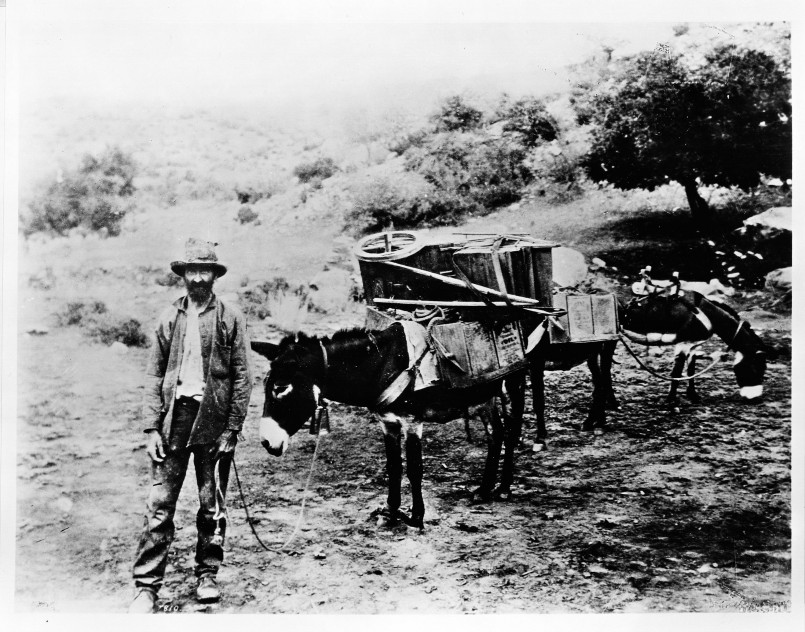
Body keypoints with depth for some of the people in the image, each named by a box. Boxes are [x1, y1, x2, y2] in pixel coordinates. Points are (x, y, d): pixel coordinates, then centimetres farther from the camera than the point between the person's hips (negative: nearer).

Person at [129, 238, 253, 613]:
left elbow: (242, 377, -1)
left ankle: (207, 575, 25)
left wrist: (232, 428, -7)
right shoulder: (169, 318, 7)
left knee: (212, 505, 9)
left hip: (213, 420, -1)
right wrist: (151, 427, -2)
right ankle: (146, 587, 7)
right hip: (173, 417, 1)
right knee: (159, 505, 0)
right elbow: (154, 375, 6)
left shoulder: (230, 319, 0)